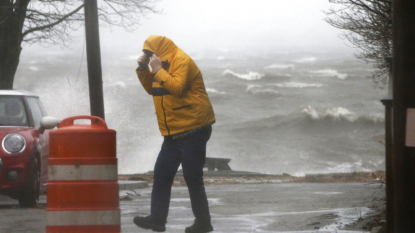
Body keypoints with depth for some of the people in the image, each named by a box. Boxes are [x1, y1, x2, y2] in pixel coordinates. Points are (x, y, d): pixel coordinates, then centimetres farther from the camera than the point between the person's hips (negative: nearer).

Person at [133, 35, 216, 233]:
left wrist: (158, 70, -21)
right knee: (161, 174, 6)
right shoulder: (165, 65, 17)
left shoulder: (182, 62, -13)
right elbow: (152, 89, 22)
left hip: (192, 129, -10)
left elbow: (177, 87, -26)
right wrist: (143, 69, 9)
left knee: (192, 176, -6)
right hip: (174, 133, 10)